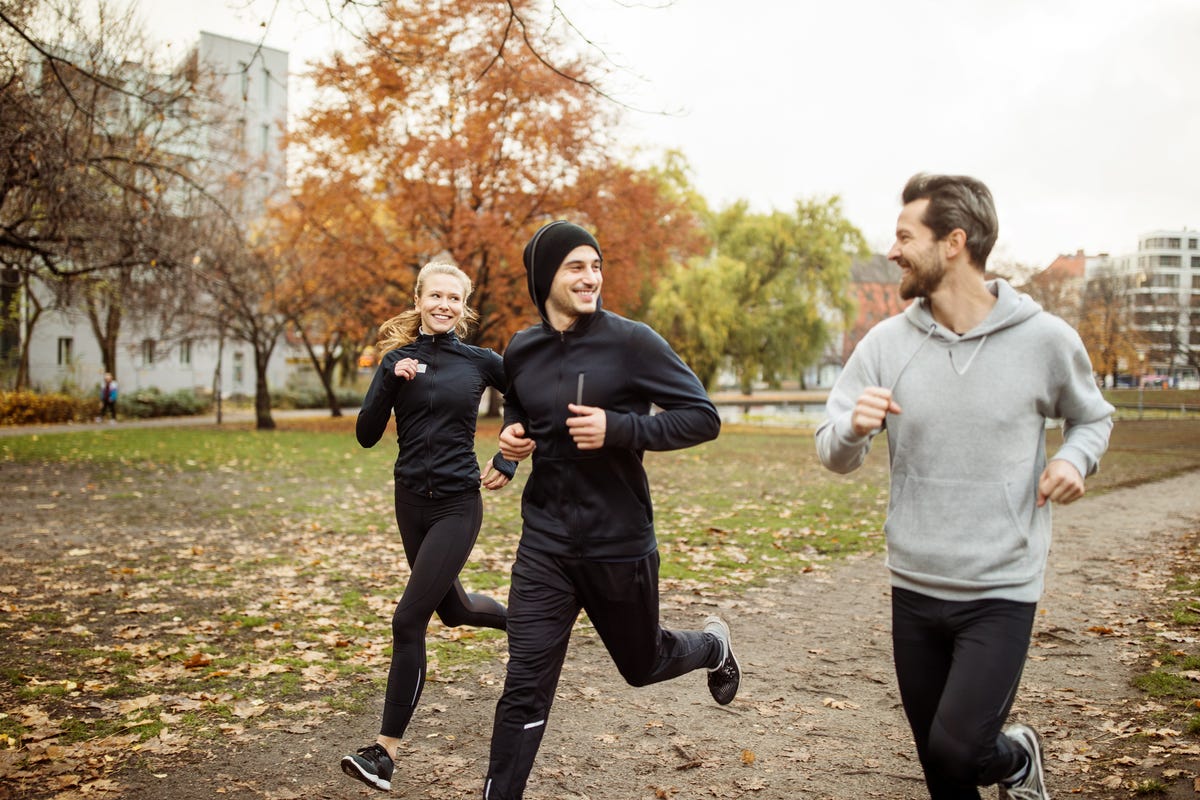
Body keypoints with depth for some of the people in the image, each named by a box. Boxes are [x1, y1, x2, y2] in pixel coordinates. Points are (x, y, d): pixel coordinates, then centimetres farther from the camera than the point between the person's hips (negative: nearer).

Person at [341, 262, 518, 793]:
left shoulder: (480, 362, -3)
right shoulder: (397, 360, 1)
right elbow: (366, 436, -4)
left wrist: (509, 461, 3)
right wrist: (391, 380, -17)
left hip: (457, 505, -4)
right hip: (411, 501, 4)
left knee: (408, 621, -10)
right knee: (452, 610, 20)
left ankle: (386, 750, 0)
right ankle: (520, 618, 52)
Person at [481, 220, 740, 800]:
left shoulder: (630, 342, -12)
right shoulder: (522, 351, 2)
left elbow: (702, 417, -13)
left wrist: (618, 429, -25)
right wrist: (512, 431, -1)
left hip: (620, 545, -2)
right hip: (545, 545, 3)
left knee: (643, 665, 20)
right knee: (524, 687, -2)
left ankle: (713, 644, 53)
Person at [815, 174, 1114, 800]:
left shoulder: (1046, 339, -9)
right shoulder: (886, 343, -4)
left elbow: (1092, 416, 10)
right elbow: (833, 457, -2)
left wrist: (1075, 458, -12)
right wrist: (854, 427, -25)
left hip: (1003, 591, -3)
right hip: (913, 588, 3)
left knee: (959, 746, -11)